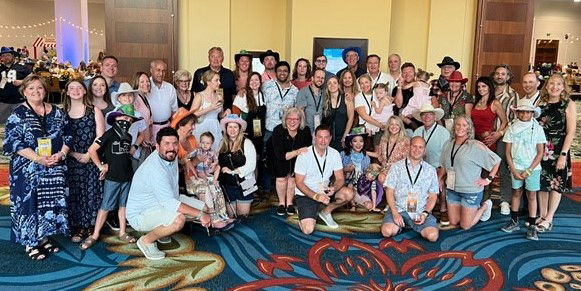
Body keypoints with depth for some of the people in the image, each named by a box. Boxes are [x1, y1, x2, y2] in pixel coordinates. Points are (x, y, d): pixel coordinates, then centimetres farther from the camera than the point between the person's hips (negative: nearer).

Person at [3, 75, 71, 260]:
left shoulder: (56, 112, 9)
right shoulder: (18, 114, -4)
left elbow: (67, 137, 9)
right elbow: (13, 142, -11)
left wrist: (61, 154, -10)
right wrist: (38, 159, -20)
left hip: (54, 168, 4)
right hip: (28, 169, -4)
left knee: (51, 201, 8)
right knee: (29, 202, 0)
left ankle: (44, 237, 23)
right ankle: (30, 243, 12)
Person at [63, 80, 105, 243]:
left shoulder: (94, 111, 2)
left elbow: (100, 136, -3)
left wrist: (88, 155, -12)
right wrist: (75, 155, -10)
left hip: (92, 159, -1)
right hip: (71, 160, 2)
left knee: (91, 192, 1)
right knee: (73, 193, 4)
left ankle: (89, 226, 13)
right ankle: (77, 227, 14)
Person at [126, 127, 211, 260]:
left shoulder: (170, 156, -4)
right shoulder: (154, 169, -32)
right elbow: (170, 204, -36)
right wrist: (200, 215, -32)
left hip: (163, 204, 10)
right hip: (140, 215, -10)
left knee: (203, 207, 3)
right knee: (178, 219, -37)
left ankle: (162, 230, 16)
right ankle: (147, 240, -8)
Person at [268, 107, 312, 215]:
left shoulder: (305, 131, -25)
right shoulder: (278, 131, -33)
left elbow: (308, 150, -10)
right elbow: (280, 155, -34)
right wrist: (298, 152, -45)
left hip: (296, 158, 2)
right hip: (277, 156, -2)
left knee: (292, 178, -7)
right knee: (281, 178, -10)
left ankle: (289, 203, 11)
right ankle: (281, 203, 10)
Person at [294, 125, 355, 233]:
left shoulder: (334, 154, -6)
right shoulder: (304, 155, -17)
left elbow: (340, 179, -5)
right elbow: (299, 182, -15)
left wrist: (334, 188, -28)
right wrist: (315, 196, -29)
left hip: (325, 191, 4)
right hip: (306, 194, -4)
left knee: (349, 193, -22)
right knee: (308, 229, -22)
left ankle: (326, 212, 4)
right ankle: (304, 214, 15)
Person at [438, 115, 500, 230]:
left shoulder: (475, 146, -13)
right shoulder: (448, 144, 4)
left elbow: (496, 160, -8)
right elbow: (444, 165, 17)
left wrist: (489, 179, -8)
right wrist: (440, 178, 7)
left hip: (471, 191, -5)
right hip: (452, 189, 5)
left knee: (465, 226, 3)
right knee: (453, 223, 13)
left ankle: (485, 206, 28)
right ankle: (474, 208, 38)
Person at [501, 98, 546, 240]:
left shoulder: (537, 129, -4)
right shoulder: (512, 129, -1)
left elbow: (540, 152, -4)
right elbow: (508, 152, 1)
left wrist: (528, 171, -9)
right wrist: (514, 170, -6)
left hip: (533, 168, -1)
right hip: (516, 167, 2)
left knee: (531, 195, 3)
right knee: (516, 193, 11)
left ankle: (532, 226, 9)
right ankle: (514, 222, 22)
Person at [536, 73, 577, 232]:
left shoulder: (568, 105, -6)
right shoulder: (541, 103, 5)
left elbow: (571, 132, -9)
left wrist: (563, 154, -15)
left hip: (558, 151, -4)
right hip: (541, 150, 4)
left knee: (556, 184, 4)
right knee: (542, 183, 9)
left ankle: (549, 219, 14)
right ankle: (542, 215, 22)